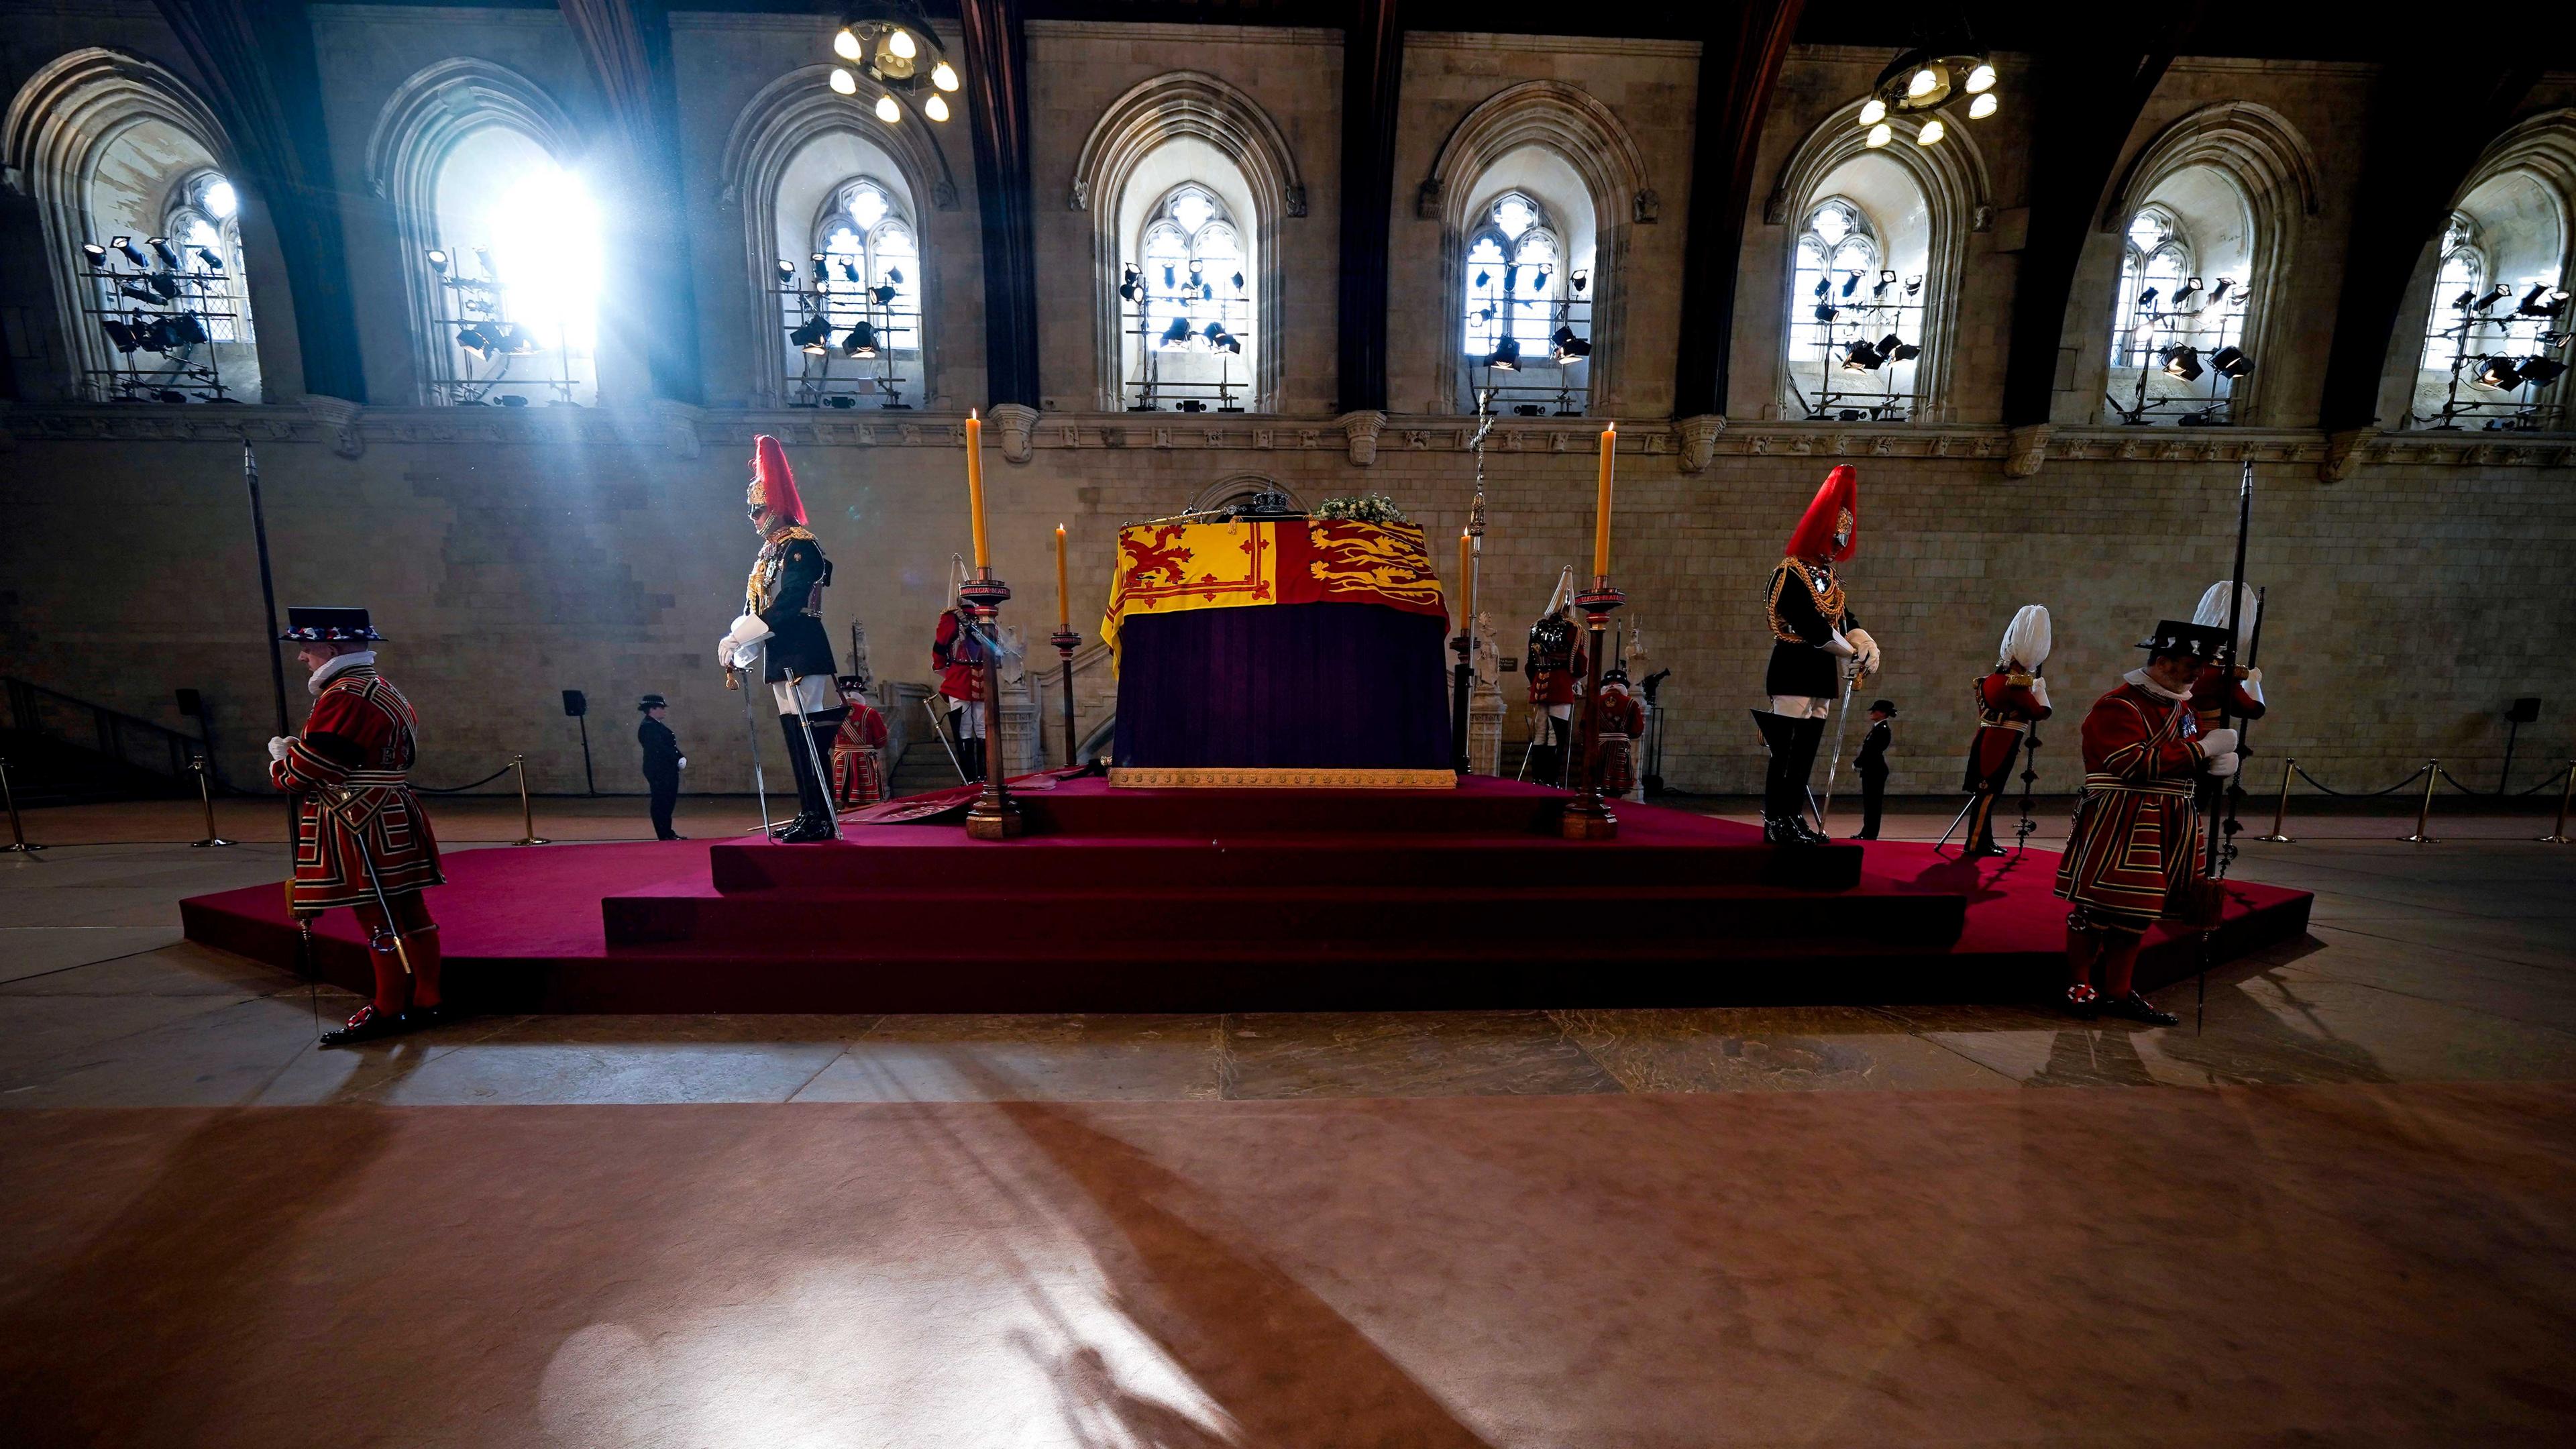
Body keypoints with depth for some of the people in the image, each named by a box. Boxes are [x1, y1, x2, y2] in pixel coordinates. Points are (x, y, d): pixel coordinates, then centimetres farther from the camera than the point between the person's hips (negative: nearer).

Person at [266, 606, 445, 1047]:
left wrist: (279, 767, 6)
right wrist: (297, 751, 9)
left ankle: (387, 1010, 10)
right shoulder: (384, 689, 15)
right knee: (408, 910, 12)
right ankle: (426, 1000, 19)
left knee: (377, 916, 0)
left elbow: (308, 768, -15)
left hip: (361, 826, -10)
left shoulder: (343, 697, -16)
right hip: (393, 820, 10)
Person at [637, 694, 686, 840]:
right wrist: (678, 759, -17)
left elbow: (669, 746, 16)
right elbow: (659, 748, -21)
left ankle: (668, 832, 19)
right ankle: (665, 835, -1)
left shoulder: (657, 725, 17)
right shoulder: (648, 727, -13)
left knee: (668, 801, 13)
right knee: (661, 802, -5)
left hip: (668, 770, 10)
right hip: (659, 771, -10)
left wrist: (680, 758, 1)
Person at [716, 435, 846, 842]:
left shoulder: (800, 546, -9)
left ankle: (822, 819, -5)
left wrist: (738, 639, -20)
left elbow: (787, 606, -19)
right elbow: (754, 609, 17)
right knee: (794, 736, 10)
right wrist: (735, 647, 4)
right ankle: (808, 814, 15)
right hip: (780, 657, 9)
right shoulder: (766, 554, 20)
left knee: (809, 737, -9)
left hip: (802, 655, -9)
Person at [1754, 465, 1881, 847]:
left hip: (1821, 674, 9)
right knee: (1786, 748, -9)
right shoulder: (1791, 572, -11)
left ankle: (1794, 818, 16)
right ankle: (1775, 822, -5)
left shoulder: (1827, 576, 18)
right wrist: (1851, 653, -10)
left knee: (1806, 750, 10)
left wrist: (1868, 644, -6)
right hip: (1795, 671, -9)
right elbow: (1812, 626, -18)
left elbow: (1846, 619, 13)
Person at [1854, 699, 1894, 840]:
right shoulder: (1879, 728, 15)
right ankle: (1868, 833, 17)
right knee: (1870, 802, 12)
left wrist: (1856, 764, -9)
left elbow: (1871, 750, -18)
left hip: (1874, 771, -10)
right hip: (1872, 770, 10)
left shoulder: (1882, 730, -14)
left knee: (1872, 802, -5)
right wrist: (1859, 763, 5)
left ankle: (1870, 834, -1)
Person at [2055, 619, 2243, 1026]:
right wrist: (2202, 749, -18)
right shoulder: (2117, 706, -14)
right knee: (2097, 906, -2)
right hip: (2118, 822, -9)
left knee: (2138, 909, 13)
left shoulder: (2182, 708, 15)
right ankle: (2079, 984, 12)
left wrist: (2219, 762, -3)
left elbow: (2189, 760, 20)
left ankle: (2119, 991, 22)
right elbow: (2135, 764, -23)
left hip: (2167, 824, 9)